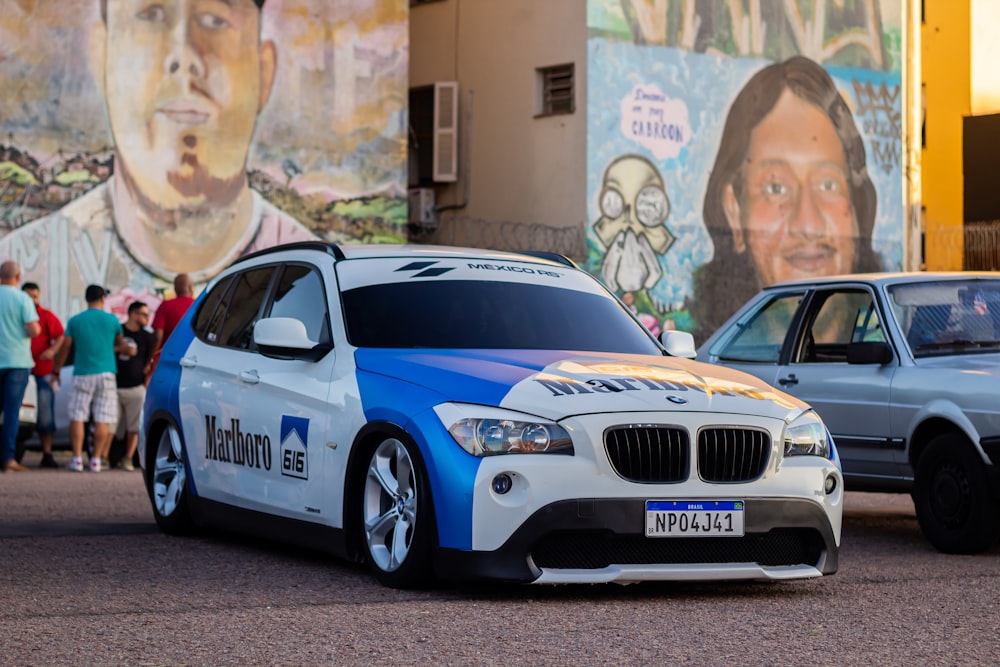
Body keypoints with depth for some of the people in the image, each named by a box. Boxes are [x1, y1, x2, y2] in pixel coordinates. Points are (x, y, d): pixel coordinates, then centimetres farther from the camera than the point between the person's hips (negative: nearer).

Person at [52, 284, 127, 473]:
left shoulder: (74, 321, 3)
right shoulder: (112, 320, 4)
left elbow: (64, 348, 5)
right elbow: (121, 344, 18)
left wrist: (55, 372, 15)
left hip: (82, 374, 0)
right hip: (106, 373, 0)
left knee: (77, 417, 3)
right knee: (102, 420, 2)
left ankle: (77, 459, -3)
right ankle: (97, 459, -1)